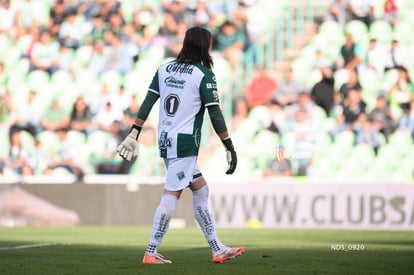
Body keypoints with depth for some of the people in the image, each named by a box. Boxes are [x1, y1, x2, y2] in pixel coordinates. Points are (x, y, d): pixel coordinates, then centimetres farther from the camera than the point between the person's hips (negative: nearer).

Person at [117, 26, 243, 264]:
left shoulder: (164, 69, 10)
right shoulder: (204, 75, -7)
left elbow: (147, 103, 9)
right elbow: (215, 114, -9)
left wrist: (134, 134, 12)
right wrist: (230, 147, -5)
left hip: (165, 140, 8)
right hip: (185, 143, -8)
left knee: (201, 190, 14)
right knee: (172, 195, -6)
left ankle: (217, 249, 15)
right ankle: (151, 253, -8)